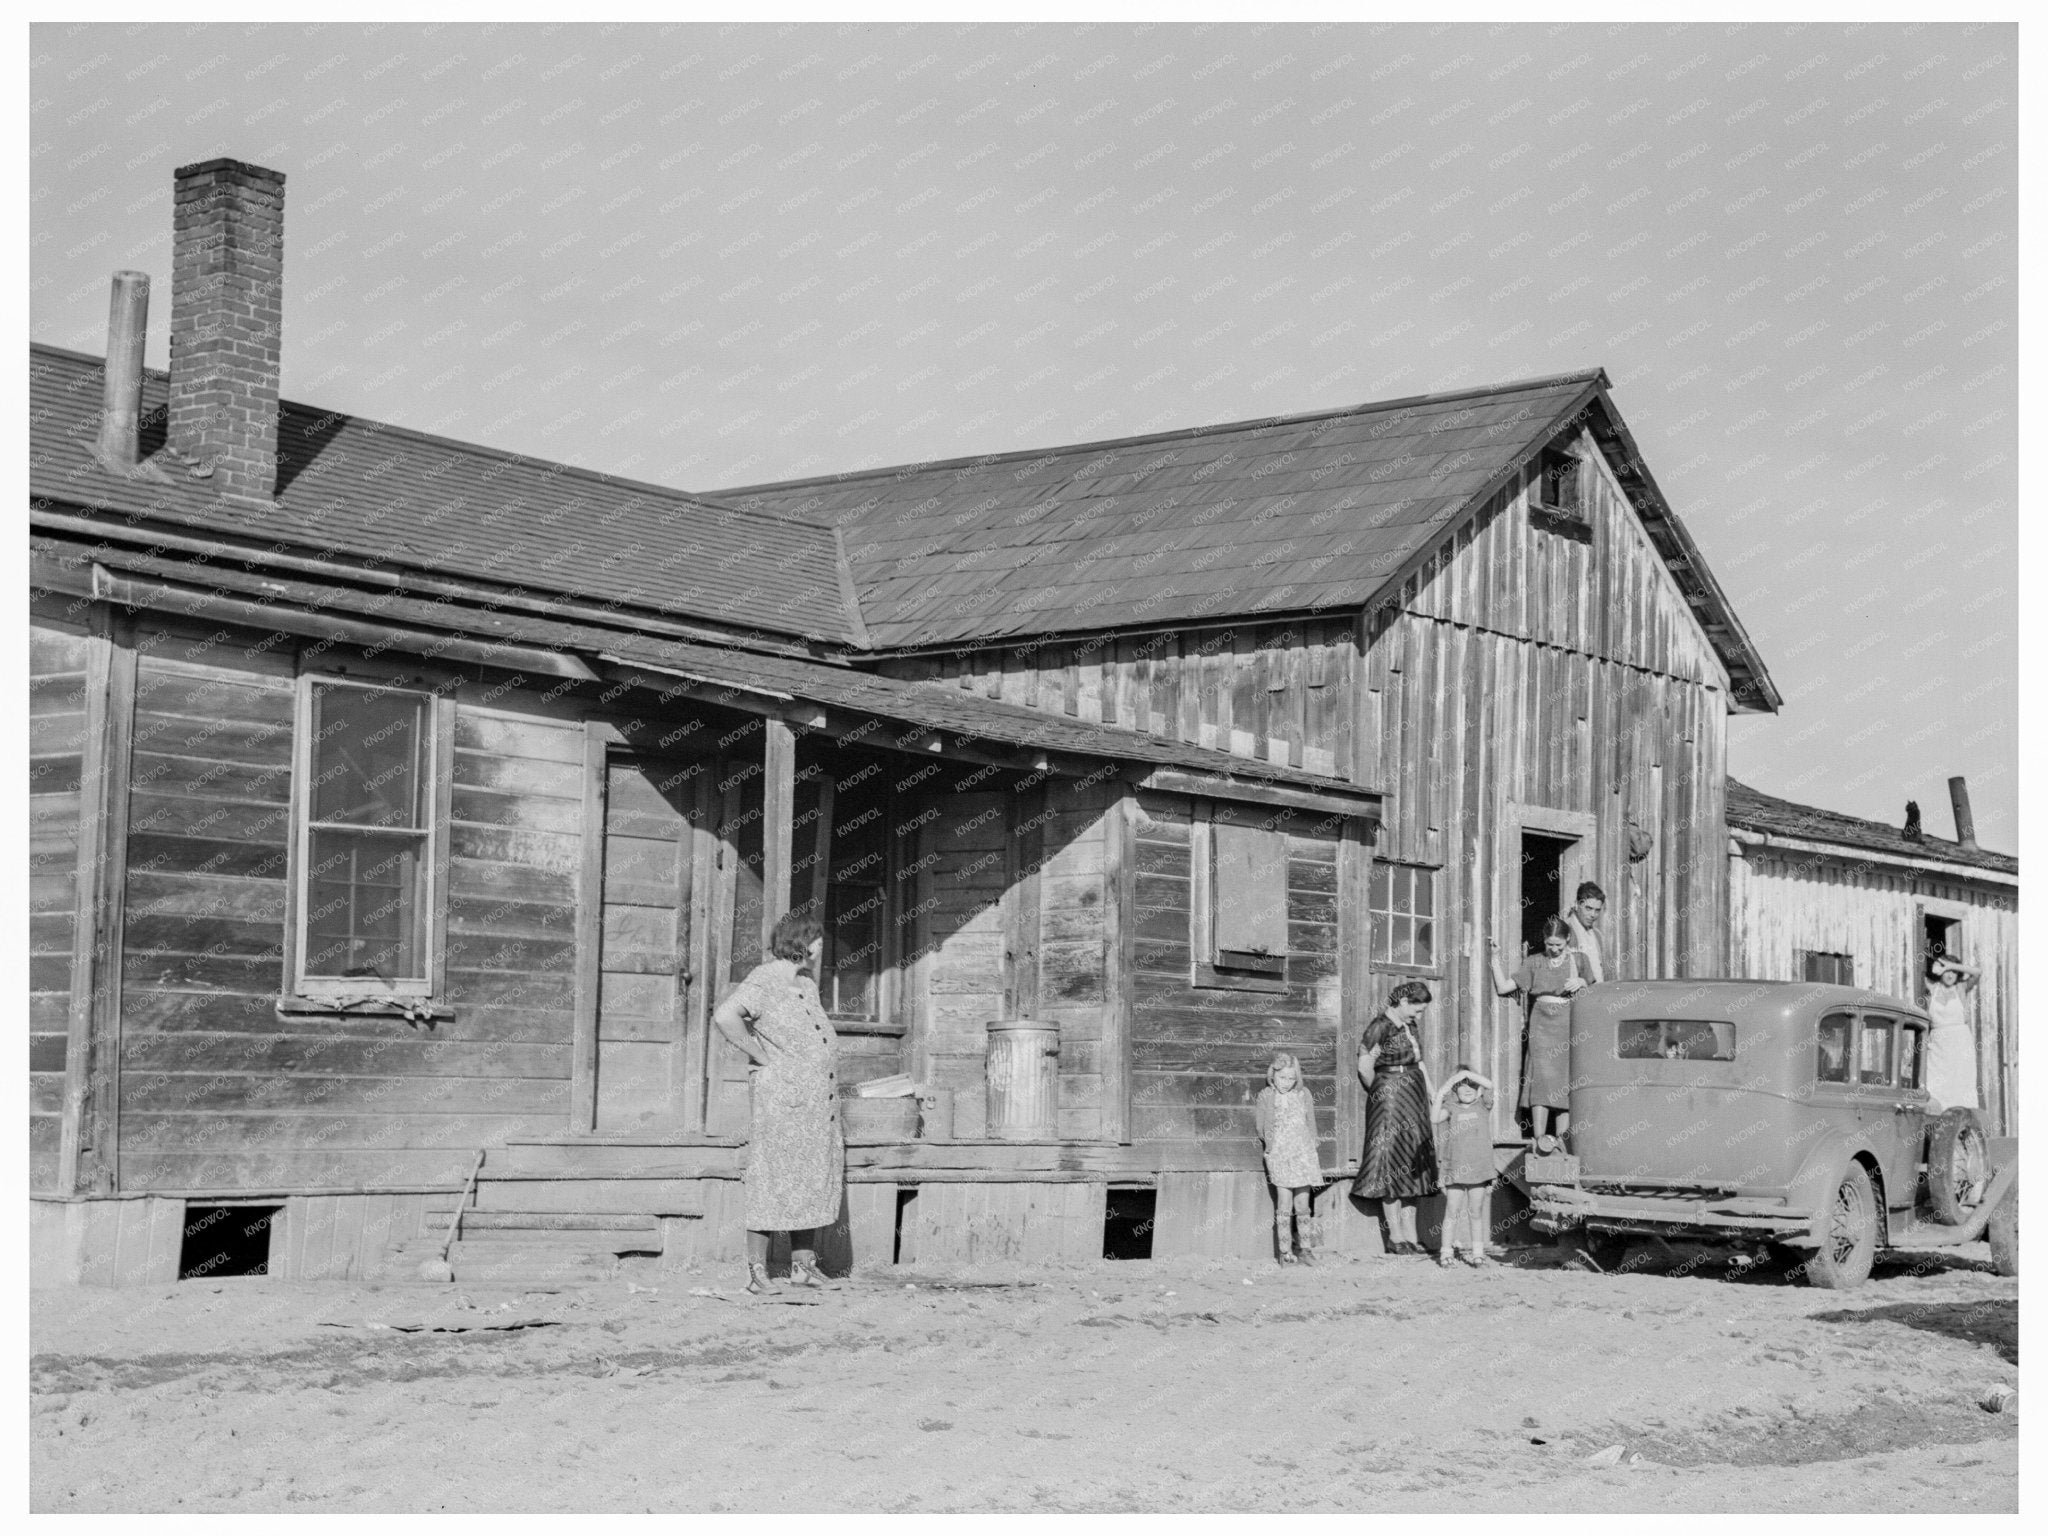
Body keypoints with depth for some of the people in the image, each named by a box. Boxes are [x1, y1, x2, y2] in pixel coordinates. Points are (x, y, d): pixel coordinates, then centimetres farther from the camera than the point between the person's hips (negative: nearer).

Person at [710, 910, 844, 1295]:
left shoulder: (805, 980, 17)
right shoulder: (764, 981, -11)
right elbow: (724, 1016, -26)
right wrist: (760, 1055, -18)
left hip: (818, 1099, 9)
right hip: (780, 1095, -9)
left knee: (812, 1180, 11)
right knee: (771, 1182, -6)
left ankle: (803, 1263, 18)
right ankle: (757, 1270, -3)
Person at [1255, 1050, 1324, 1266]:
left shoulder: (1304, 1095, 8)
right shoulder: (1265, 1097, 2)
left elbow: (1311, 1126, 12)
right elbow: (1260, 1128, 6)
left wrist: (1312, 1154, 9)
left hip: (1303, 1155, 2)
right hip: (1279, 1156, -2)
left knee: (1302, 1204, 3)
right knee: (1284, 1204, -7)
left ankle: (1307, 1249, 10)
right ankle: (1285, 1252, -4)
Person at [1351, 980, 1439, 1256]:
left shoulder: (1408, 1026, 12)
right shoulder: (1380, 1027, -14)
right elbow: (1365, 1068, -16)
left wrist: (1433, 1096, 12)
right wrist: (1379, 1093, -1)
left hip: (1414, 1102, 9)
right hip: (1391, 1100, -9)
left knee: (1412, 1168, 9)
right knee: (1392, 1167, -4)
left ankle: (1410, 1236, 13)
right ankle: (1395, 1237, 0)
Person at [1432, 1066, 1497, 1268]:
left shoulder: (1482, 1105, 6)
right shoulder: (1451, 1108, 3)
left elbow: (1489, 1085, -11)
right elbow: (1437, 1118, -16)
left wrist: (1467, 1073, -16)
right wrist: (1440, 1095, -21)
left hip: (1479, 1169, 1)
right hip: (1455, 1170, -1)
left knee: (1476, 1212, 8)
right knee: (1452, 1212, 1)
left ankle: (1476, 1252, 15)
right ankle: (1445, 1252, 7)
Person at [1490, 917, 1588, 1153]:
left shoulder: (1578, 960, 8)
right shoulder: (1534, 963, 9)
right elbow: (1503, 986, 8)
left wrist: (1582, 982, -9)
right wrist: (1495, 958, 3)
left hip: (1570, 1028, 0)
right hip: (1542, 1027, 0)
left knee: (1567, 1082, -1)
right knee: (1542, 1079, -12)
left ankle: (1562, 1138, 4)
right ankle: (1539, 1137, -15)